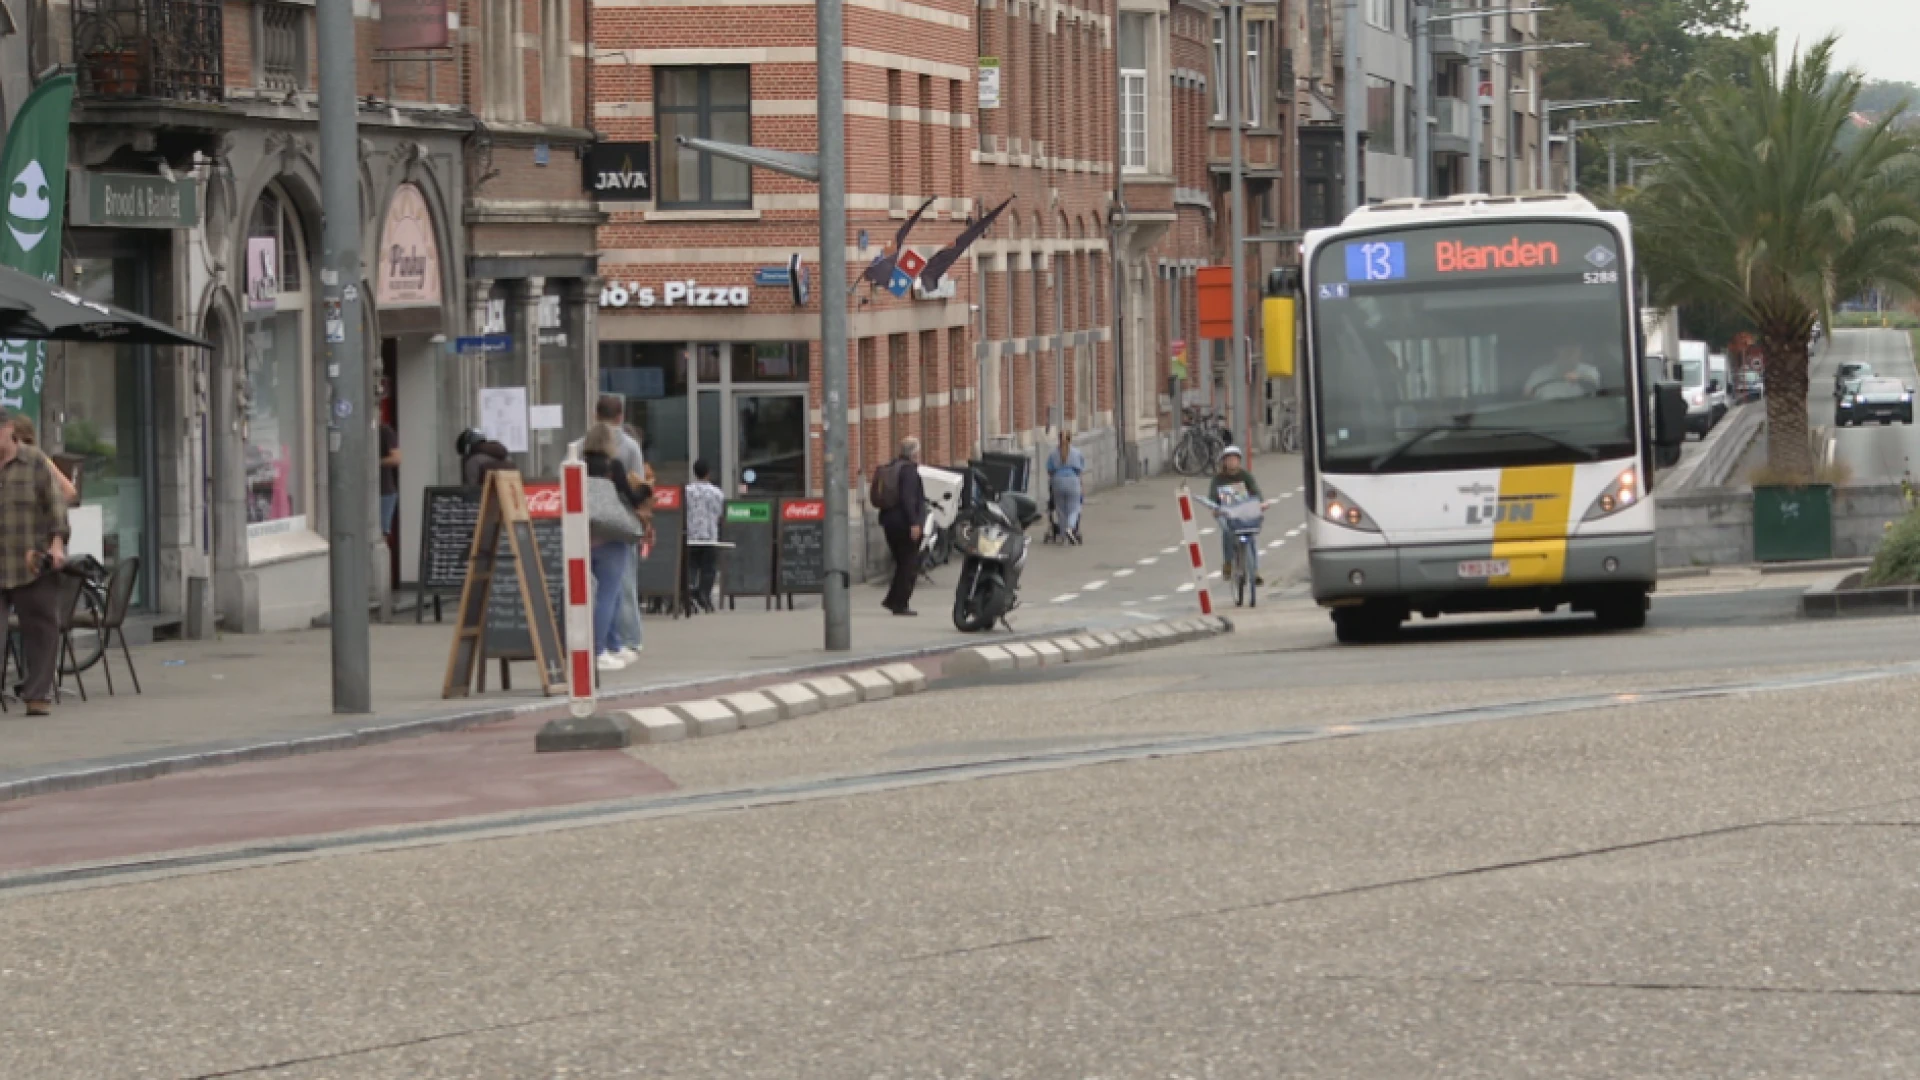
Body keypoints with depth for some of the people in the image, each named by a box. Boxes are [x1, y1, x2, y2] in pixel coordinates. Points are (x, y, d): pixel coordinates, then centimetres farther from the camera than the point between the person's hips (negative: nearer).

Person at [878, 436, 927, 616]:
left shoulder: (891, 467, 12)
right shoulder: (909, 470, -15)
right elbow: (908, 498, -23)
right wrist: (914, 523, -23)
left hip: (889, 520, 9)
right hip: (904, 522, -9)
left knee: (902, 563, 19)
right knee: (910, 565, -2)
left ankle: (892, 600, 15)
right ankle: (900, 604, -4)